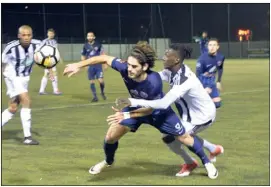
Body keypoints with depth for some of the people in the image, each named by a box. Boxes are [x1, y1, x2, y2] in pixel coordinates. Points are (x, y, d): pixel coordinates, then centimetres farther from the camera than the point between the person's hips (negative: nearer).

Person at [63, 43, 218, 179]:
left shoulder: (154, 82, -42)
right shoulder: (125, 68, -34)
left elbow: (150, 109, -27)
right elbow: (104, 58, -19)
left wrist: (126, 114, -31)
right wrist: (79, 65, -20)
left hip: (158, 112, -4)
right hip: (136, 106, 4)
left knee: (184, 138, 3)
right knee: (111, 136, 2)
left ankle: (207, 163, 28)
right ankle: (108, 162, 34)